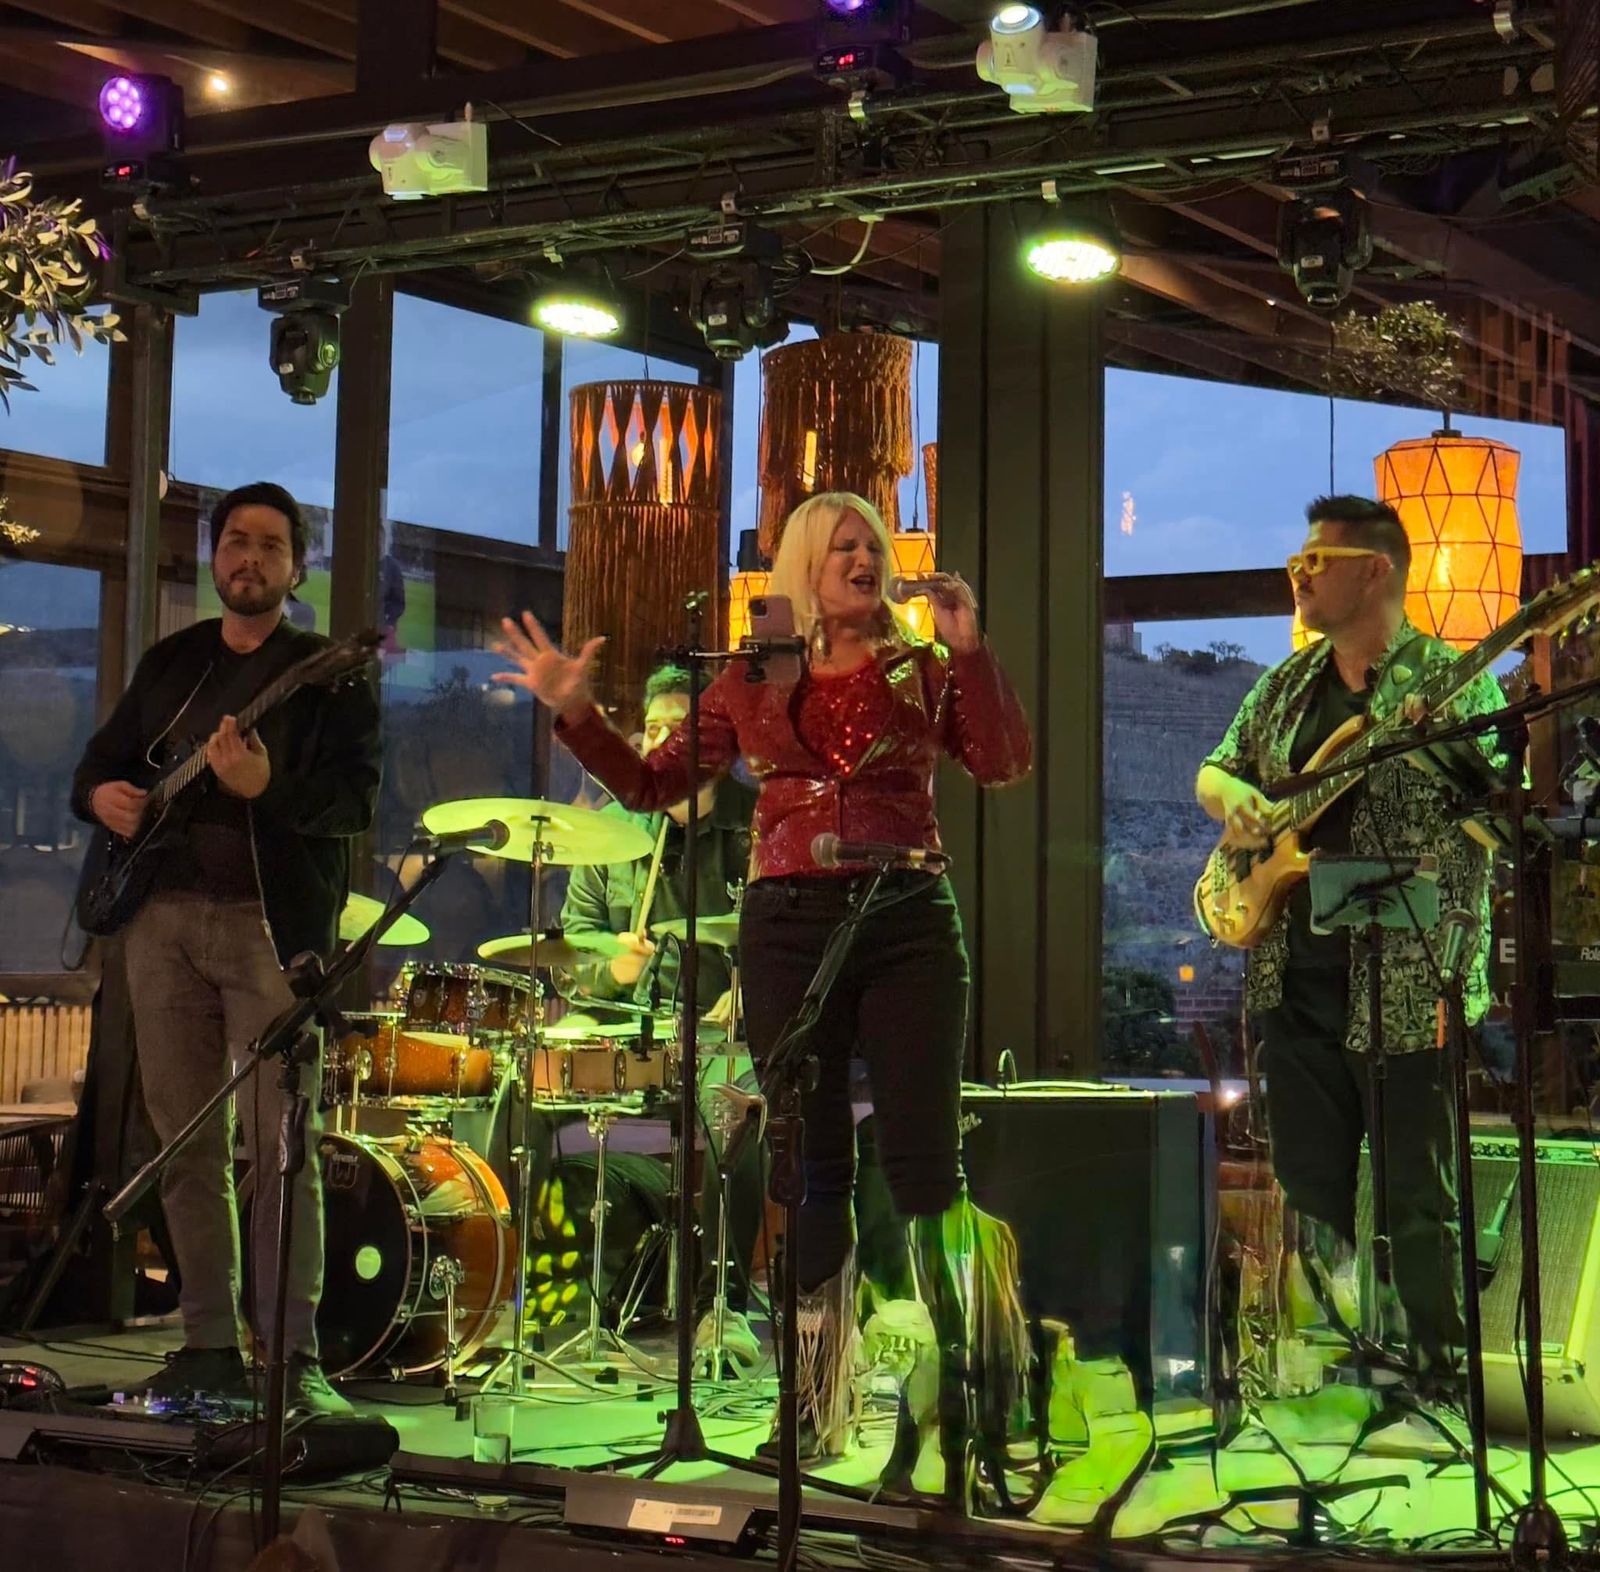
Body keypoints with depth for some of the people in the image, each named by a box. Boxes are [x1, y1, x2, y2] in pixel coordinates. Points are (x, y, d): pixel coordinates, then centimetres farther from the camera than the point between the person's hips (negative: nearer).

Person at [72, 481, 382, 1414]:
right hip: (163, 919, 5)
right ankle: (210, 1345, 15)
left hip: (273, 924, -5)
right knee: (186, 1142, 7)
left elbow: (357, 800, -9)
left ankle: (295, 1356, -6)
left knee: (280, 1145, -9)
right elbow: (104, 758, 24)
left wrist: (266, 789, -27)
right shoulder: (171, 662, 18)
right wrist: (102, 793, 0)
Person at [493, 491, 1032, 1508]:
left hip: (908, 922, -1)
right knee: (813, 1163, 5)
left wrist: (971, 652, -14)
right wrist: (577, 713, -2)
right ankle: (822, 1397, 15)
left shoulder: (921, 672, 9)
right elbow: (656, 784, 10)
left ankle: (952, 1399, -1)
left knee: (923, 1157, -7)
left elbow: (1005, 765, -4)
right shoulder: (751, 683, 12)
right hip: (789, 926, 2)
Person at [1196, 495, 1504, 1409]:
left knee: (1420, 1197, -1)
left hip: (1403, 986, -6)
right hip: (1296, 978, 6)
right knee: (1311, 1185, 13)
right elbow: (1216, 769, 22)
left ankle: (1445, 1386, 9)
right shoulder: (1287, 686, 14)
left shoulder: (1452, 681, -5)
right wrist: (1232, 796, 0)